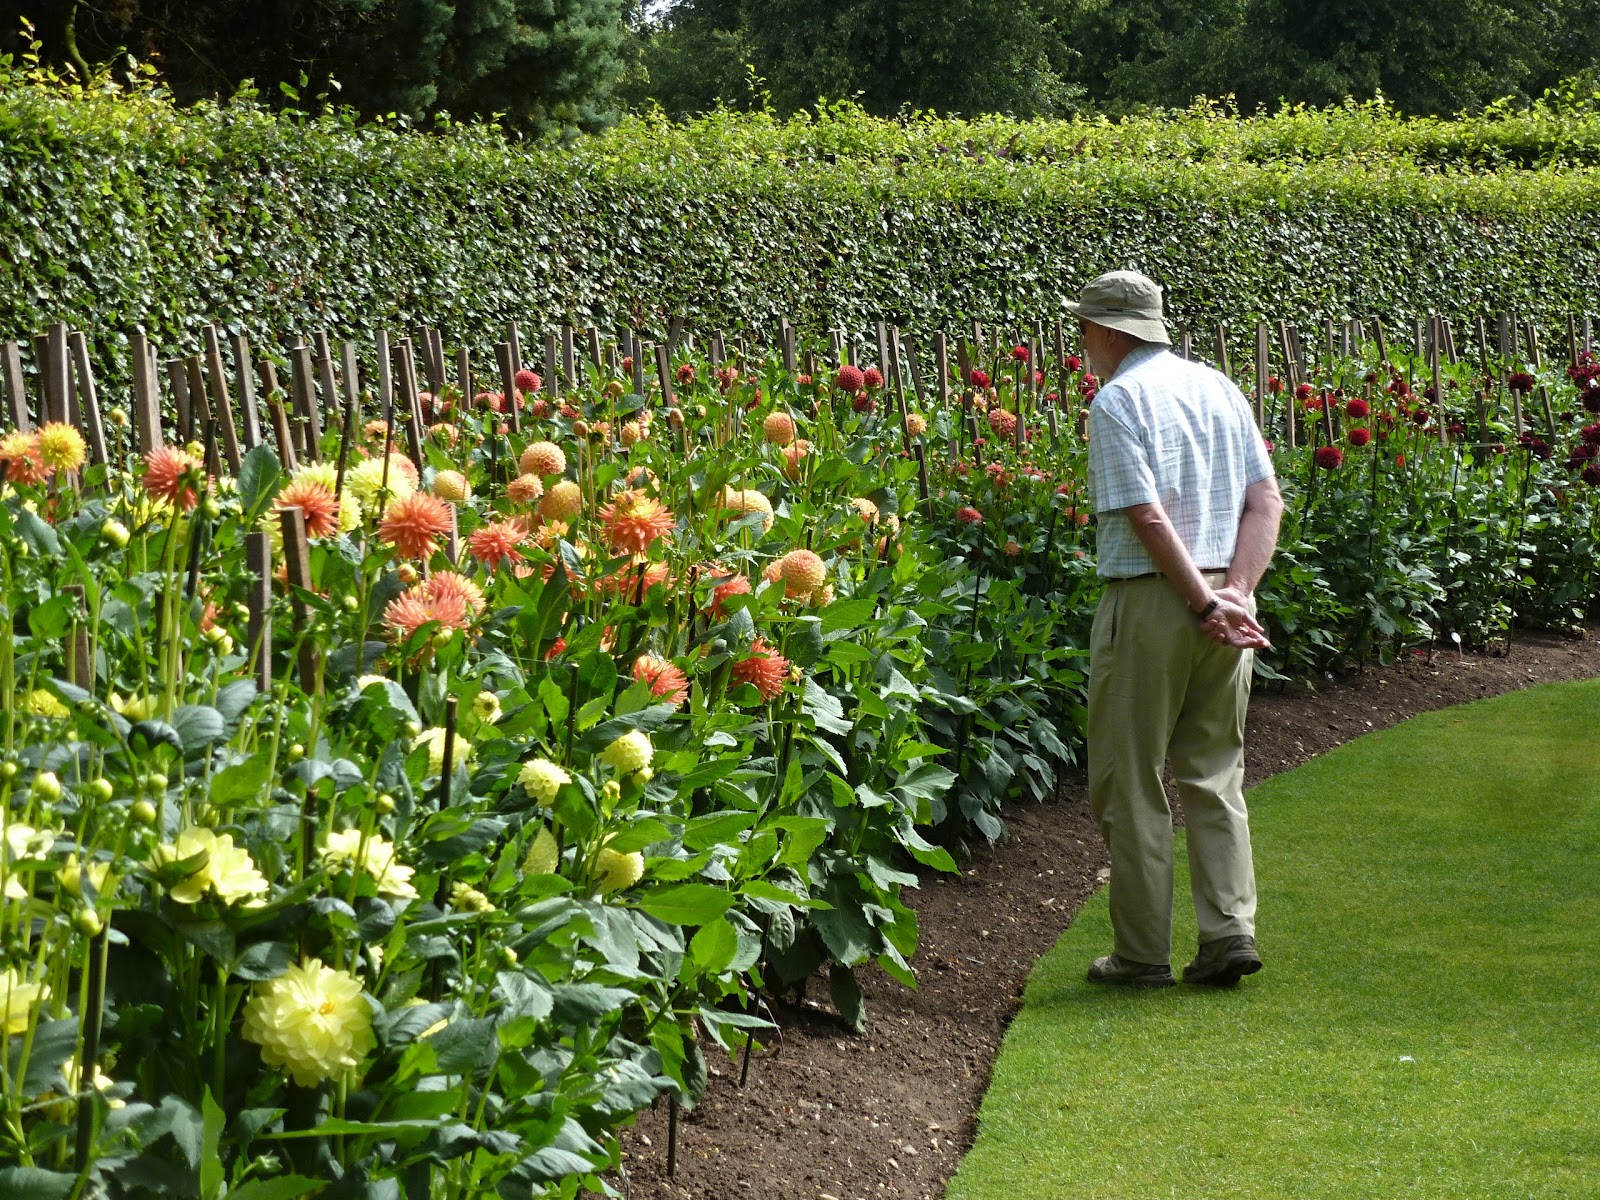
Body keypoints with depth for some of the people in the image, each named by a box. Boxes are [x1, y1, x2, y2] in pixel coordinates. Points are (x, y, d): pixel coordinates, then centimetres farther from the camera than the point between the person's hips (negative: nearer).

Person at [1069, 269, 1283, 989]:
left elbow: (1146, 517, -18)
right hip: (1225, 601, 6)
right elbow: (1267, 500, 6)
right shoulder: (1219, 389, 12)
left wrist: (1205, 604, -15)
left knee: (1131, 782, 3)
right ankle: (1229, 934, 4)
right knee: (1214, 777, 13)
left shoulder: (1117, 402, -9)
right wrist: (1237, 591, -4)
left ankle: (1143, 955, 6)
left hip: (1150, 604, -6)